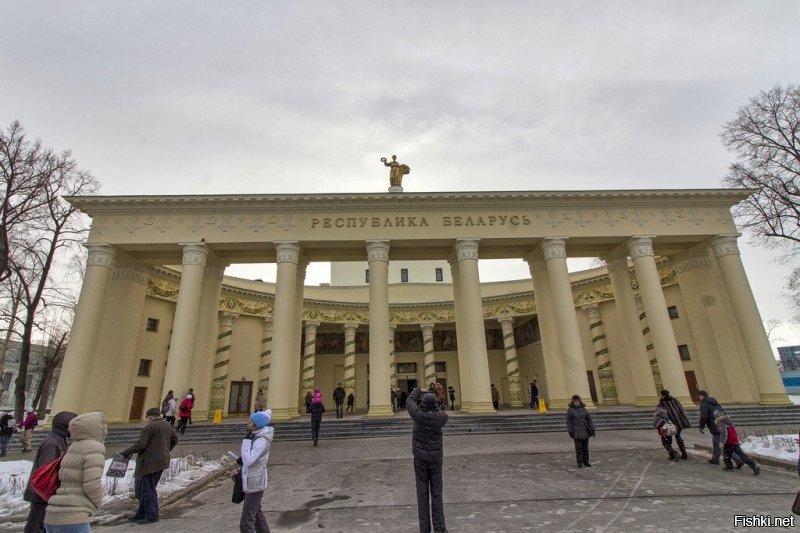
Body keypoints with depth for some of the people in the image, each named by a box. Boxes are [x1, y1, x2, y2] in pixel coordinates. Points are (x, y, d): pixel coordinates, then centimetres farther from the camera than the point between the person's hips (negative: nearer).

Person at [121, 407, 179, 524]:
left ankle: (152, 515, 3)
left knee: (148, 489, -1)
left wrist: (127, 452, -8)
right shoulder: (167, 425, 13)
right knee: (147, 488, 18)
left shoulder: (149, 427, -13)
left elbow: (140, 444, -20)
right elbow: (174, 440, 21)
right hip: (162, 461, 9)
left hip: (150, 462, -9)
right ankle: (141, 514, 25)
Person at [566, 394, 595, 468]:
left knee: (585, 447, 9)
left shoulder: (583, 409, 9)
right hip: (576, 432, -3)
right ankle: (580, 463, 5)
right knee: (579, 447, -3)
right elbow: (568, 422, -3)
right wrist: (570, 432, -9)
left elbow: (589, 420, 11)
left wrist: (592, 430, 5)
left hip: (585, 432, 3)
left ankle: (586, 461, 22)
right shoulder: (570, 410, -1)